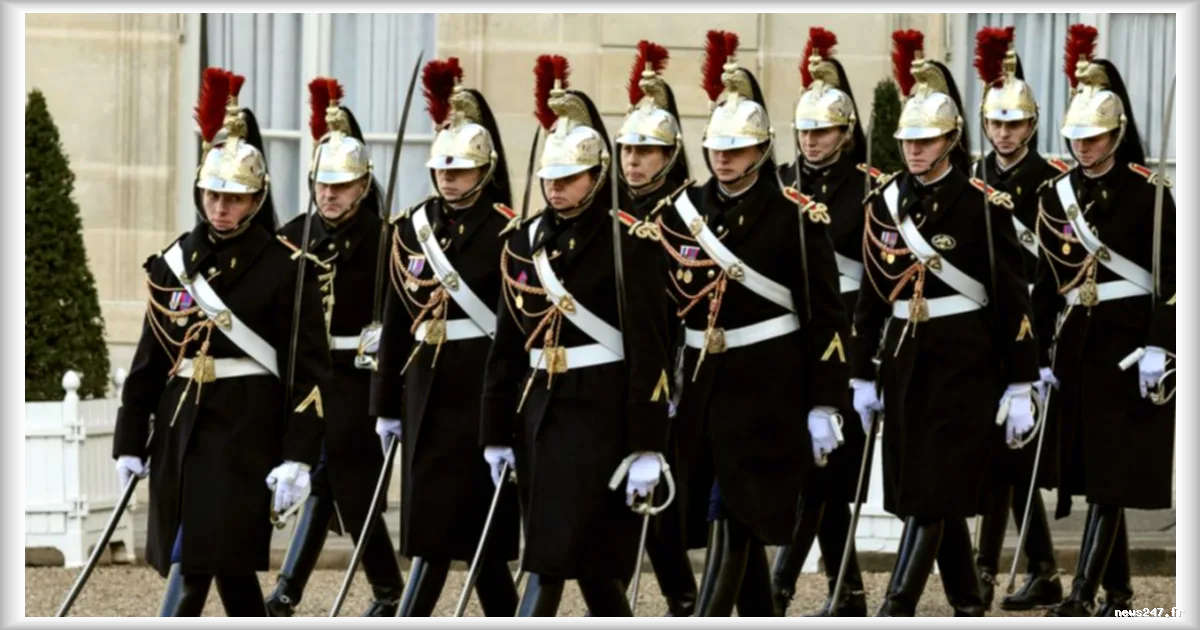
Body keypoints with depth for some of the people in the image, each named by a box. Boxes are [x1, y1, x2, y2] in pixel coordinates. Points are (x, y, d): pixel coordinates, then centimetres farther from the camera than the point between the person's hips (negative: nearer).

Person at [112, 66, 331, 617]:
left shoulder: (285, 269, -6)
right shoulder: (175, 262, 8)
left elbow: (309, 370, -9)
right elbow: (149, 358, 12)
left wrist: (298, 458, -16)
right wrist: (130, 442, 10)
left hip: (245, 432, -5)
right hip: (181, 426, 5)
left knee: (194, 565, -13)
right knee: (231, 567, 11)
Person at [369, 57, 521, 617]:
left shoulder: (505, 231, -7)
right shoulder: (413, 228, 8)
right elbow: (396, 320, 11)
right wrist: (388, 406, 12)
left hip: (482, 388, -6)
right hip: (426, 387, 6)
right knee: (429, 524, 7)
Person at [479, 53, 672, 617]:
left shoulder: (628, 243, -8)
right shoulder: (525, 243, 10)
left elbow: (649, 352, -11)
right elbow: (506, 346, 13)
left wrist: (646, 449, -15)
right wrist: (497, 436, 12)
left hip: (598, 410, -6)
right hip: (538, 407, 6)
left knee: (551, 555, -12)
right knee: (590, 557, 12)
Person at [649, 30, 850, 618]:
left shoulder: (795, 217, -7)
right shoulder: (680, 213, 6)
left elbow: (827, 317, -6)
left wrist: (823, 406, -9)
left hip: (766, 390, -5)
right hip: (701, 386, 5)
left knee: (731, 519, -10)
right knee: (744, 519, 14)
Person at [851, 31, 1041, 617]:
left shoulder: (983, 205, -8)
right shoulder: (884, 203, 6)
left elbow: (1013, 300, -8)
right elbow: (871, 293, 12)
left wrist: (1020, 388, -10)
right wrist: (863, 376, 11)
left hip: (964, 363, -6)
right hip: (904, 358, 6)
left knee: (933, 491, -10)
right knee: (923, 490, 10)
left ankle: (896, 610, -14)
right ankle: (967, 603, 24)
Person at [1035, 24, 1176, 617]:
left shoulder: (1148, 193, -6)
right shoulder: (1057, 195, 9)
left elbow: (1169, 277, -9)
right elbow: (1047, 281, 12)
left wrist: (1157, 349, -16)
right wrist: (1043, 356, 10)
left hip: (1129, 343, -6)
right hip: (1077, 342, 6)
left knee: (1113, 470, -10)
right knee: (1089, 469, 8)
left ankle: (1084, 593, -16)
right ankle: (1117, 589, 19)